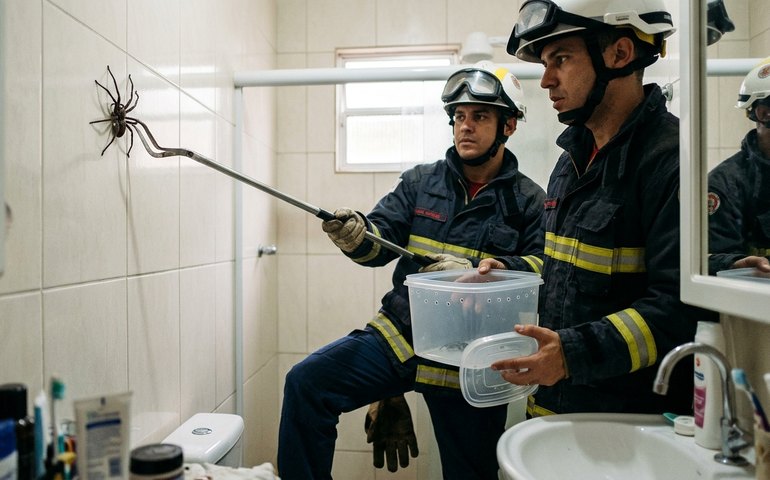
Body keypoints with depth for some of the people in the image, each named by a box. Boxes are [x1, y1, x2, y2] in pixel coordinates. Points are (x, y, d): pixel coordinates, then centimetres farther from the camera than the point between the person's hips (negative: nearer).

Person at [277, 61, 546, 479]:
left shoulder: (530, 202, -1)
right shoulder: (420, 182, 6)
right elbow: (381, 238, -2)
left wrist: (475, 272, -25)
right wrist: (355, 235, -25)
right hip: (398, 335, 2)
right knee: (306, 383, -15)